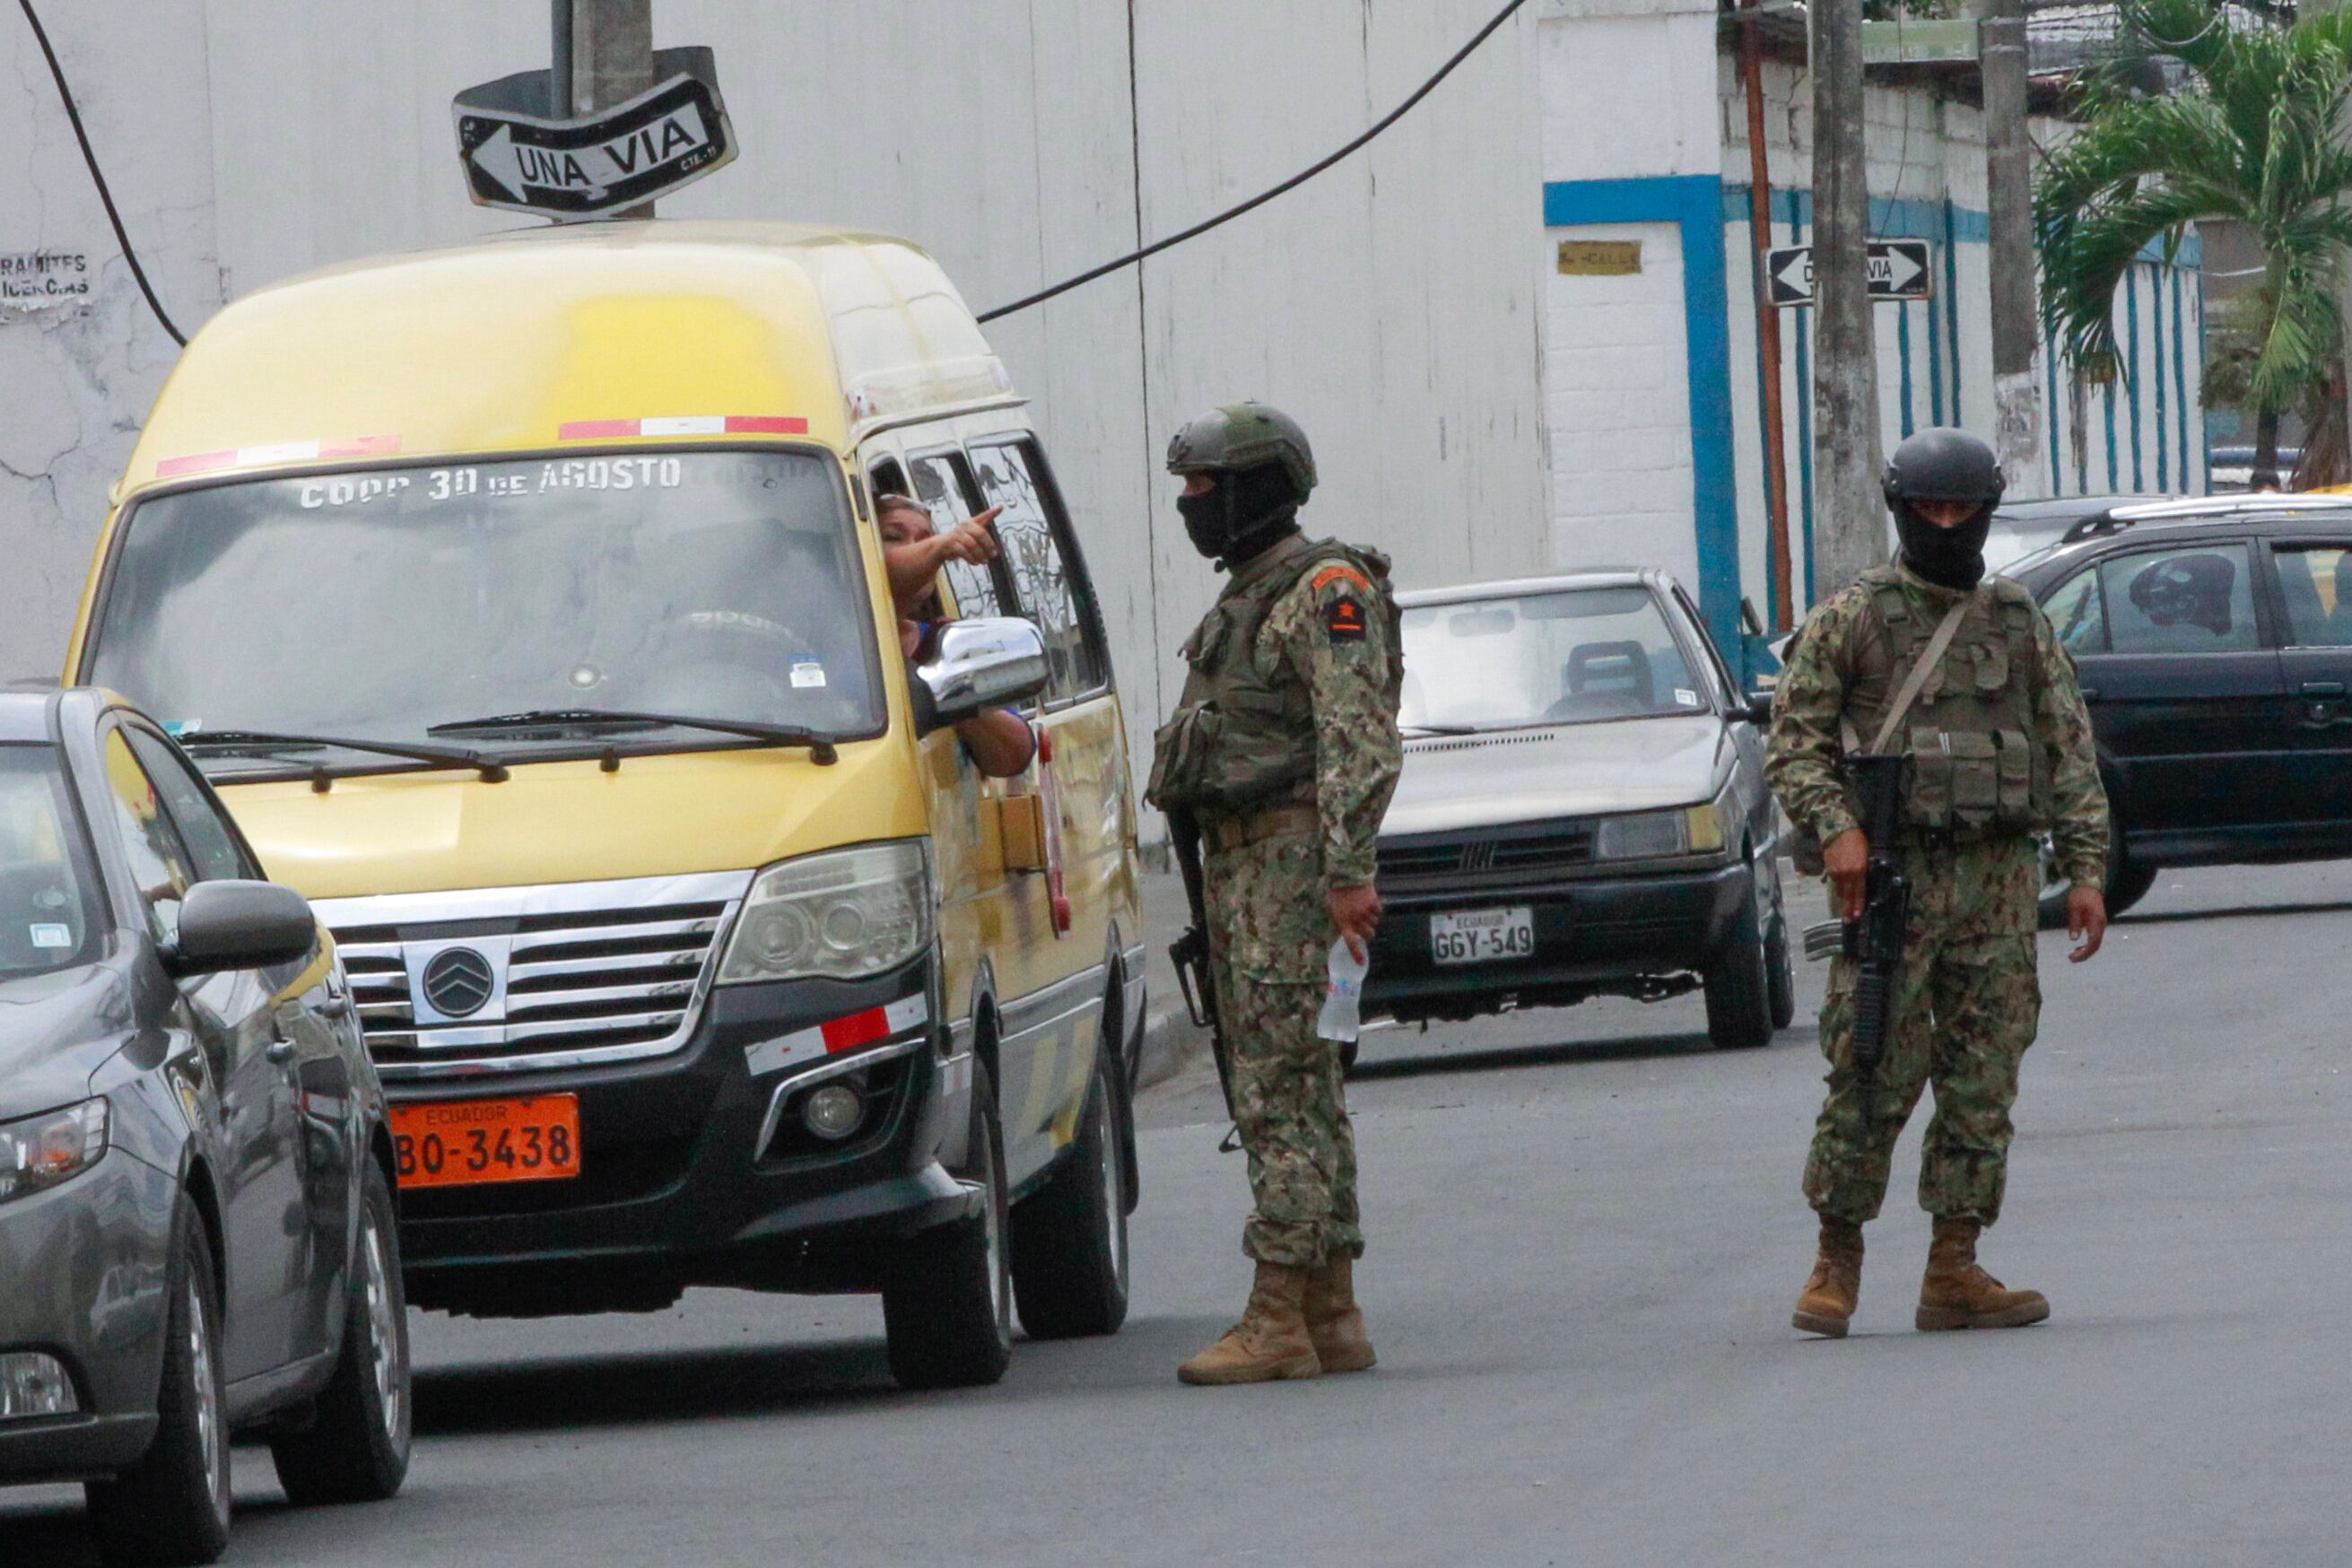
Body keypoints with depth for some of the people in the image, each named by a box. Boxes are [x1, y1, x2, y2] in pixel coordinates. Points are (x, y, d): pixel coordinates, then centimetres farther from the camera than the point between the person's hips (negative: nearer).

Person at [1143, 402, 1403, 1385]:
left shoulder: (1325, 592, -11)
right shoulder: (1242, 600, 20)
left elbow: (1361, 742, -19)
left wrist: (1348, 871, -26)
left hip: (1296, 861, -10)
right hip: (1235, 860, 10)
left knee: (1279, 1090, -13)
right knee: (1301, 1091, 10)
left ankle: (1278, 1321, -16)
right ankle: (1333, 1316, 12)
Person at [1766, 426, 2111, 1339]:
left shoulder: (2022, 627, 12)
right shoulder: (1852, 619, 3)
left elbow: (2071, 753, 12)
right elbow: (1794, 738, -1)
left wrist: (2085, 870, 4)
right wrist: (1835, 828, -16)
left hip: (1998, 885, 3)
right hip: (1891, 879, -3)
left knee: (1983, 1085, 0)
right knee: (1874, 1077, -6)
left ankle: (1954, 1272, 4)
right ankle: (1837, 1261, 6)